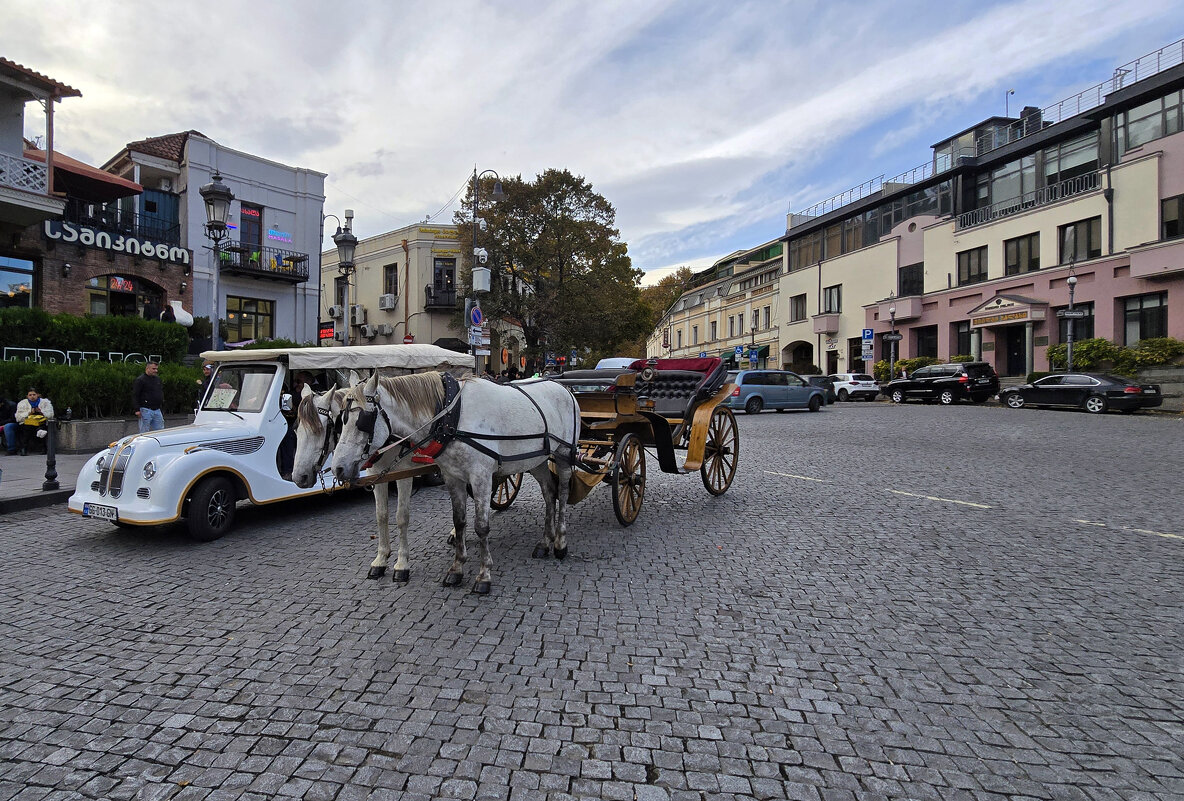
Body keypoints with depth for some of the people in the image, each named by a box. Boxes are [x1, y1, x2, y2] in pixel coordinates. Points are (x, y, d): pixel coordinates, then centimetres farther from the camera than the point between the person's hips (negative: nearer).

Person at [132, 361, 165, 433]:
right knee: (144, 432, -1)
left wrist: (162, 405, 21)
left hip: (157, 410, 7)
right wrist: (137, 410, -17)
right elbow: (135, 396, -11)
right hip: (146, 410, -7)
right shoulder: (140, 380, -7)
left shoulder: (157, 379, 15)